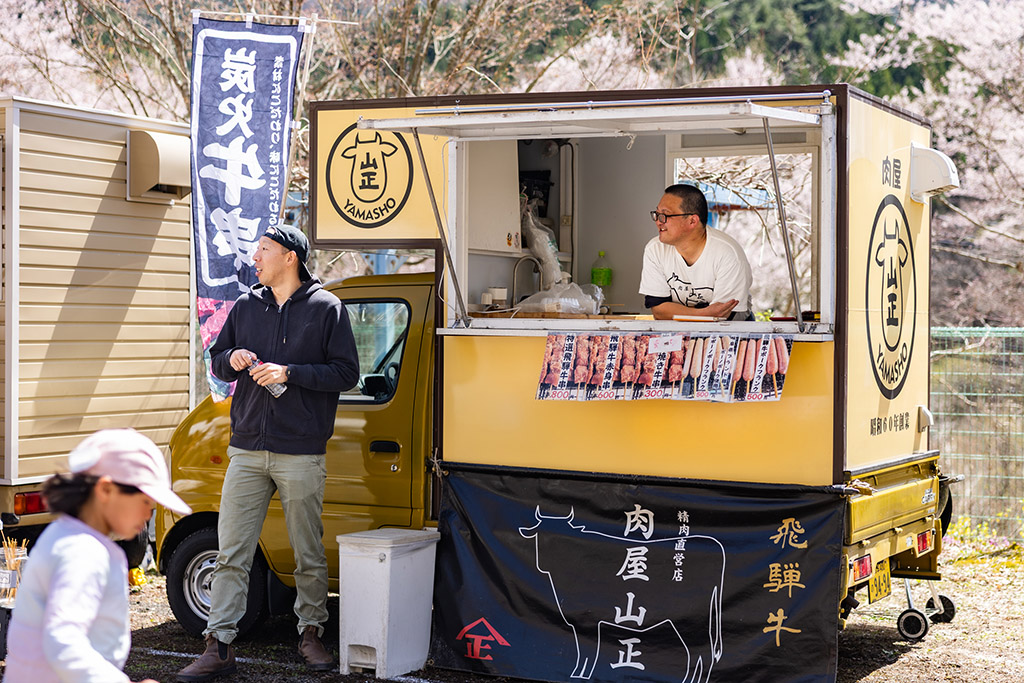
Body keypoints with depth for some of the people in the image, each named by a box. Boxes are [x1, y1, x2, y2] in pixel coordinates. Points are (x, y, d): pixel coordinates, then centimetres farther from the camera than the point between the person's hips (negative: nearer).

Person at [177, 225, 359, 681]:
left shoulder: (326, 308, 0)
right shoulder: (245, 306, 13)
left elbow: (346, 373, -4)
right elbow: (217, 359, 20)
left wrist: (289, 373, -13)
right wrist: (232, 360, -3)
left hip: (301, 454, -3)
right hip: (247, 450, 4)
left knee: (309, 554, 6)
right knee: (231, 552, 0)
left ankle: (310, 633, 22)